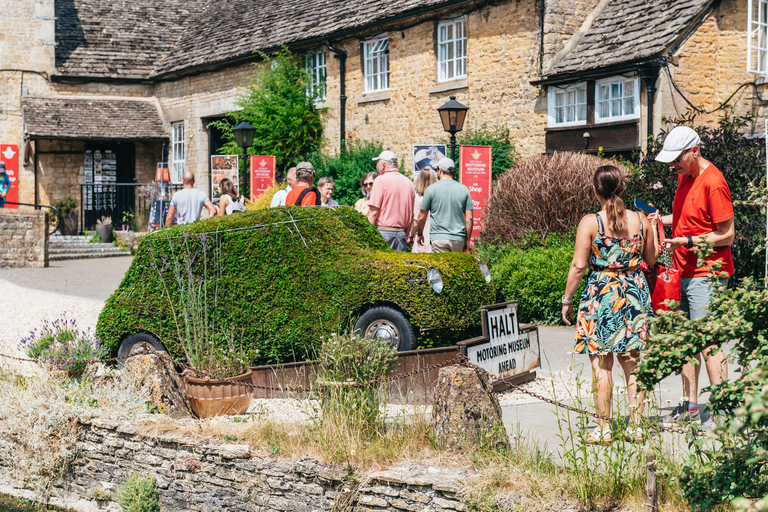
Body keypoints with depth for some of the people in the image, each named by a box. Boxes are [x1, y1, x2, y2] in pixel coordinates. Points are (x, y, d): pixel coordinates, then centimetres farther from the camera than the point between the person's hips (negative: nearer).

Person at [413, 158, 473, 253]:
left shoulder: (431, 189, -2)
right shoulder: (464, 189, 5)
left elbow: (422, 217, 3)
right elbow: (469, 218, 4)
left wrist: (419, 234, 19)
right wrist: (467, 240, 13)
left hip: (438, 239, -3)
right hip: (458, 239, 3)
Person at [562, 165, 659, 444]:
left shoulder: (590, 222, -11)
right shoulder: (641, 220, 1)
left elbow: (578, 265, -11)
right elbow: (651, 259, 14)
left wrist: (567, 299, 0)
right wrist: (654, 229, 29)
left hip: (601, 295, -4)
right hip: (635, 293, 4)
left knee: (601, 364, 4)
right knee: (633, 363, 11)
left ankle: (604, 428, 7)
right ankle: (636, 426, 13)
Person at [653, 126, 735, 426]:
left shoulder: (713, 183, -16)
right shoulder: (684, 176, 12)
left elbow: (726, 234, -16)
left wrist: (687, 241, -21)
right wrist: (660, 219, 10)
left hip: (706, 275, -9)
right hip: (684, 274, 9)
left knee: (707, 342, -11)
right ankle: (690, 407, 20)